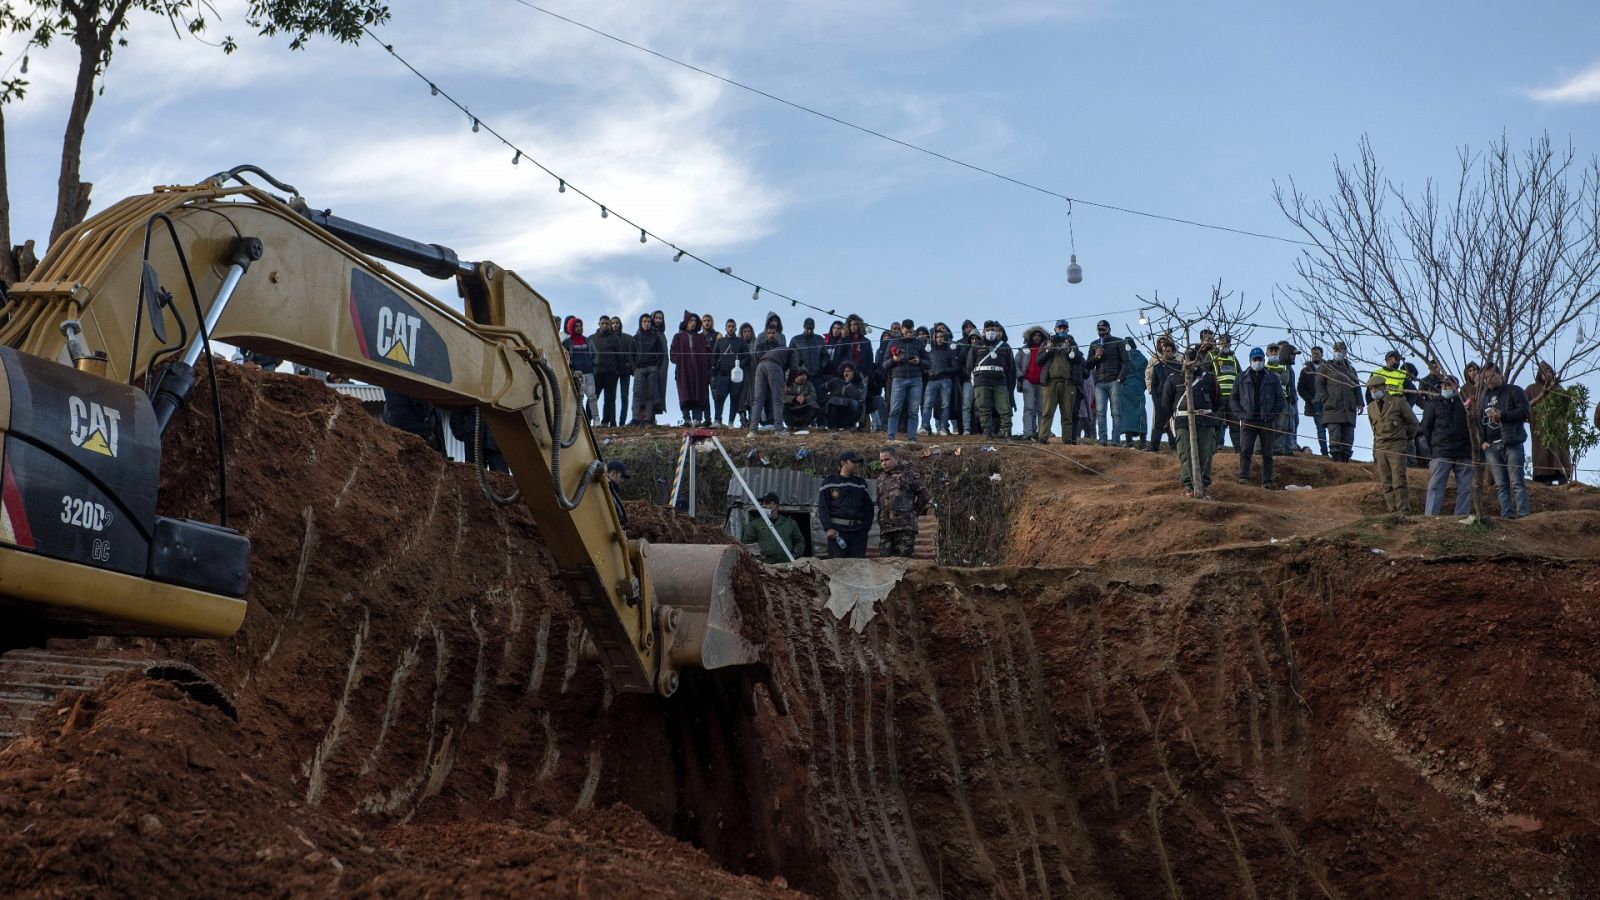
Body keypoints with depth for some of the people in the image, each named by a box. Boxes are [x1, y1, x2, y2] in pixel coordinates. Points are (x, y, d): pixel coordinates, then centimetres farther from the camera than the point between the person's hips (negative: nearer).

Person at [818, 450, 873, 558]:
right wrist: (828, 528, -12)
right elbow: (822, 508, 0)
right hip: (837, 531, -4)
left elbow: (868, 508, 19)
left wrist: (866, 528, 6)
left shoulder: (861, 483, 18)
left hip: (858, 531, 4)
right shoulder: (830, 482, 6)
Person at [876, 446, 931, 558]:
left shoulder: (908, 473, 3)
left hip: (905, 527, -6)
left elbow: (925, 495, 2)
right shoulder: (881, 479, 22)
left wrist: (913, 513, 6)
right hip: (885, 528, 6)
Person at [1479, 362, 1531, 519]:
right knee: (1501, 485, 0)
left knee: (1517, 482, -11)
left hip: (1512, 443, -5)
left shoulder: (1514, 391, 8)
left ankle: (1523, 514, -15)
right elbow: (1479, 421, 21)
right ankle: (1506, 516, -2)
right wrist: (1482, 441, 4)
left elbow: (1524, 412, -5)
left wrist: (1502, 416, -14)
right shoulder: (1484, 397, 24)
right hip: (1491, 446, 5)